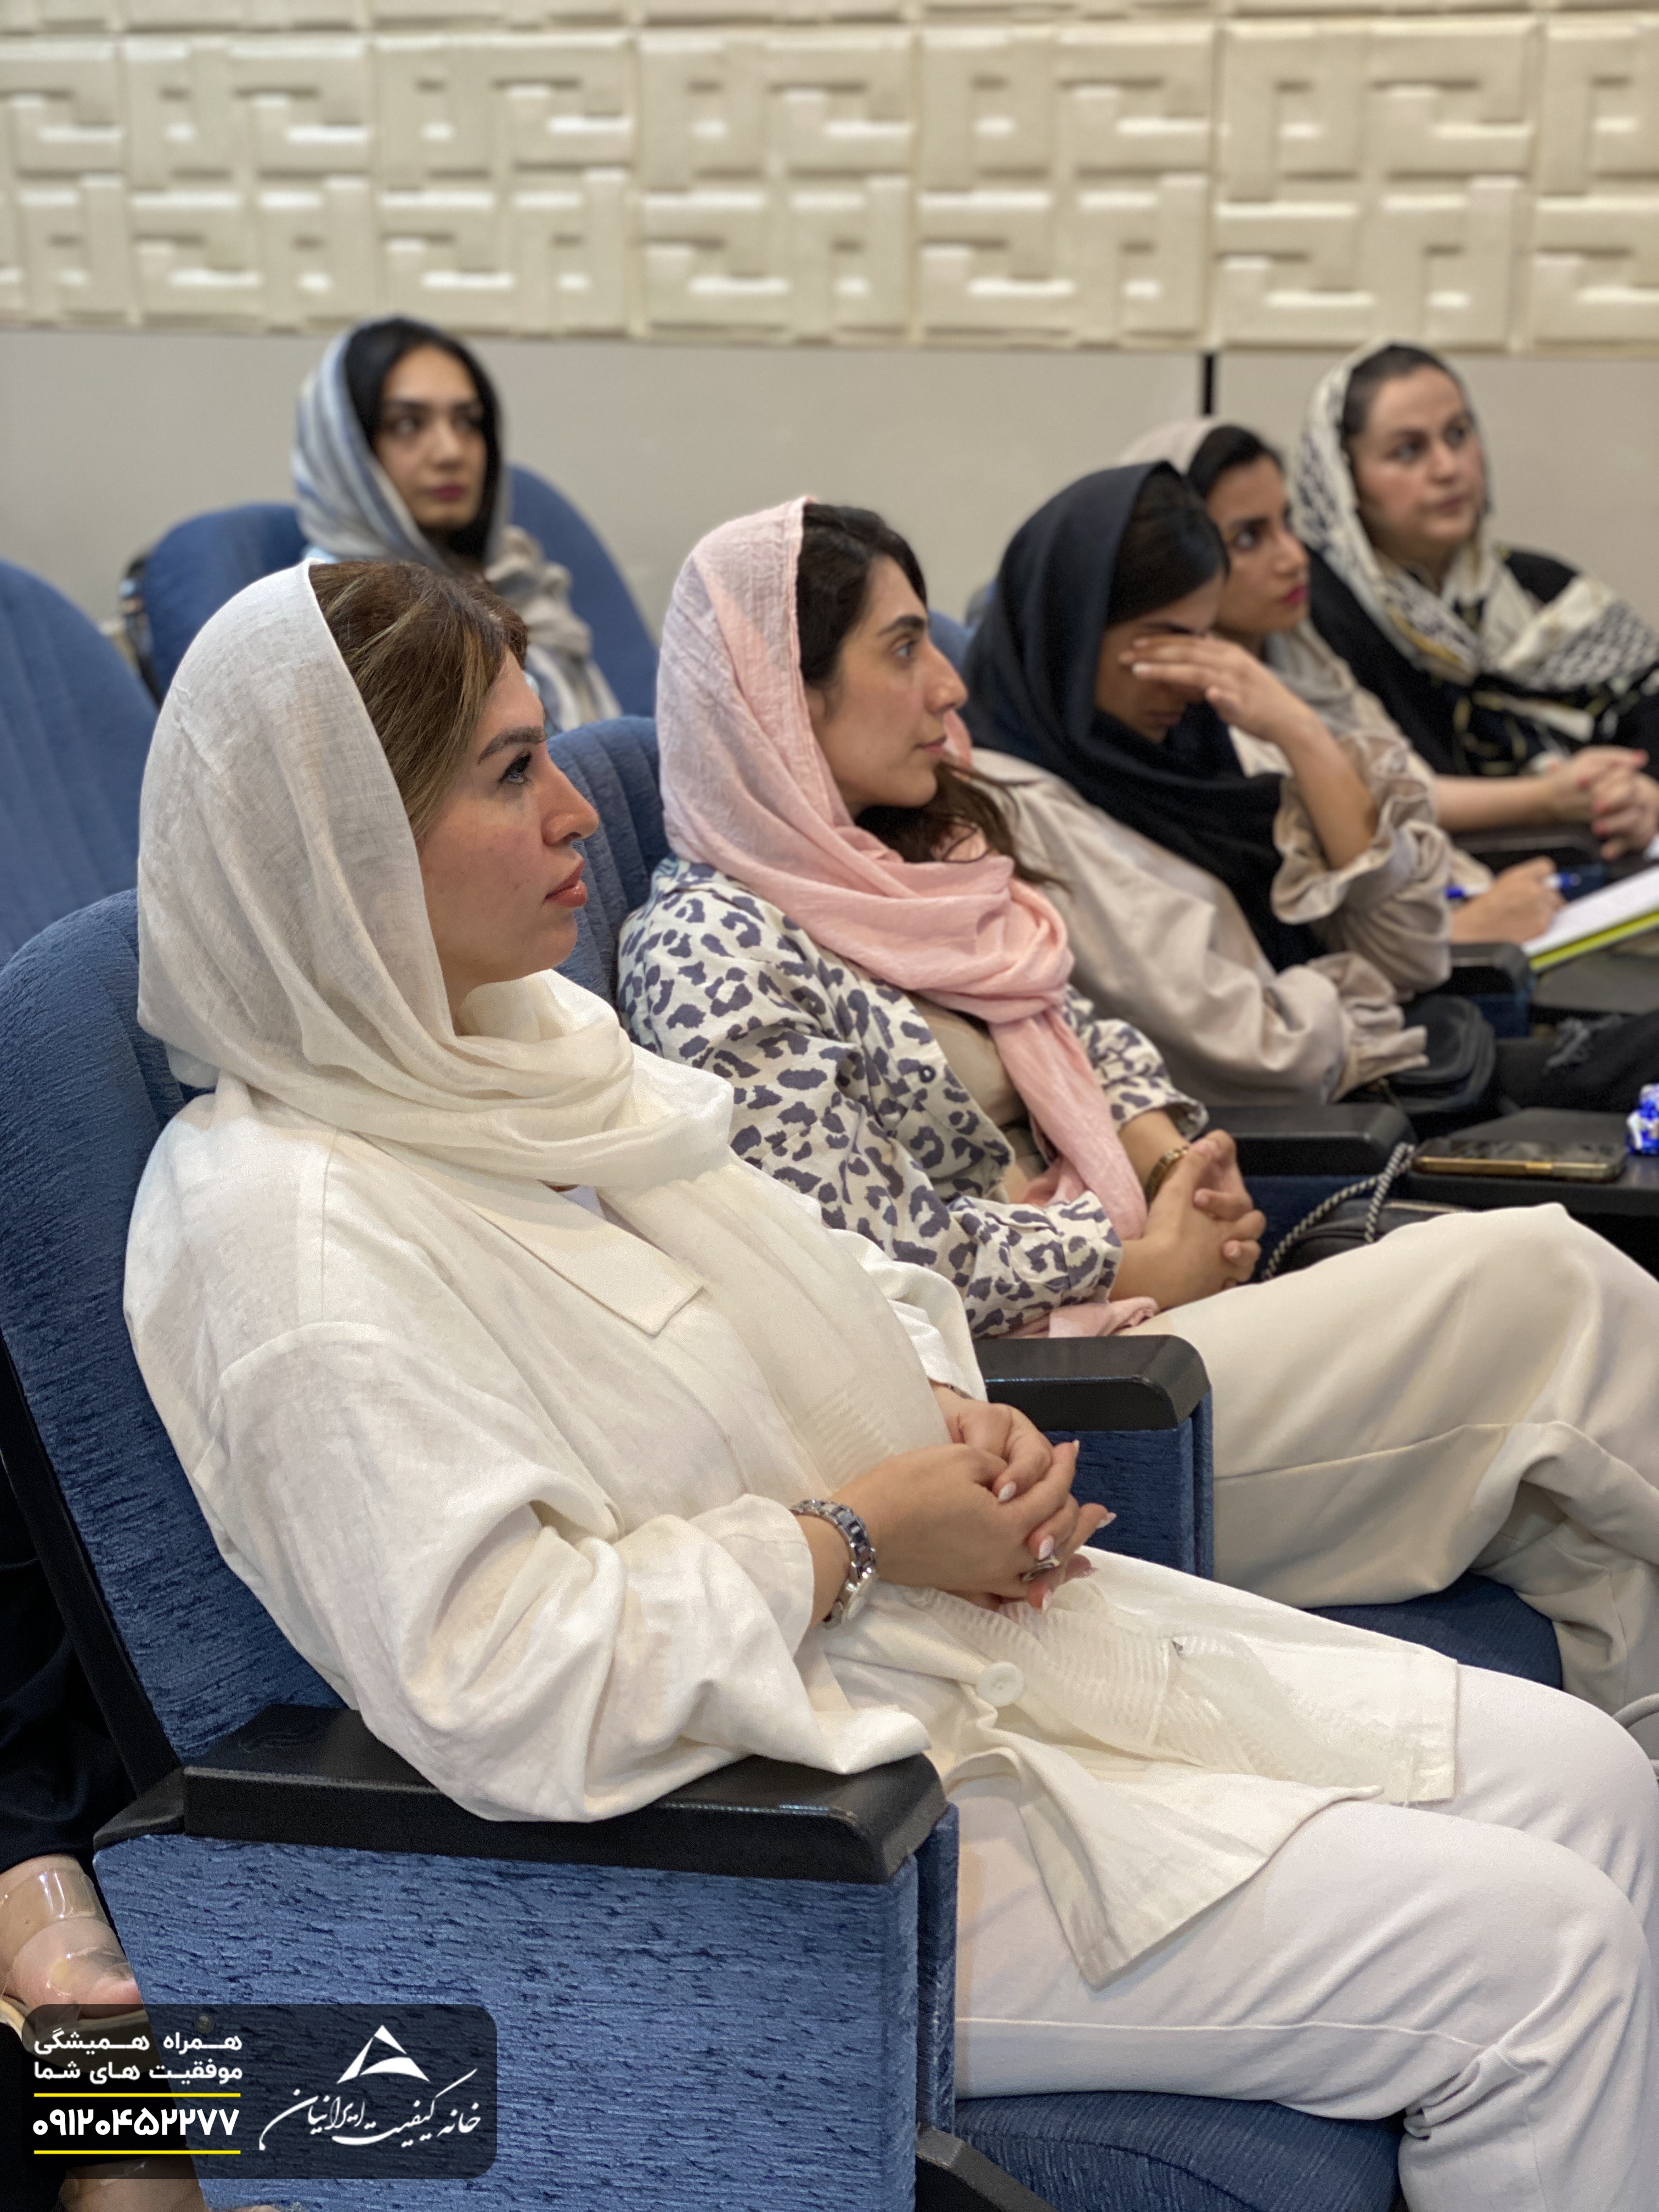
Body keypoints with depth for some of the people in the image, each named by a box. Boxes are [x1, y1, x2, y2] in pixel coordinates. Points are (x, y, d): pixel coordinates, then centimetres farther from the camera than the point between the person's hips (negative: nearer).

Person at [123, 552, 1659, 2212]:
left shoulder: (526, 1043, 8)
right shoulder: (298, 1236, -21)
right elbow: (500, 1687, -27)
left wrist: (959, 1425, -2)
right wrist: (856, 1538, -19)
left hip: (974, 1640, 9)